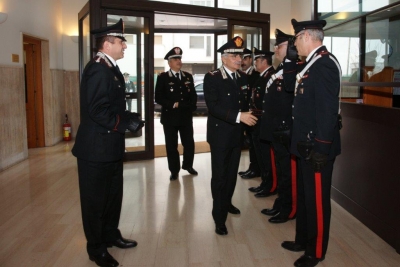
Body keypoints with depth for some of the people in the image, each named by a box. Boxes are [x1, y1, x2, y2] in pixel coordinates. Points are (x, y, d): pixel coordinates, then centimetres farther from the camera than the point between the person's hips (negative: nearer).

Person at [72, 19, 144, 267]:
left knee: (114, 194, 21)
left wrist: (130, 117, 2)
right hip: (96, 148, -10)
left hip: (111, 146, 10)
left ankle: (110, 234, 39)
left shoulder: (111, 68, 12)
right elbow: (98, 111, -26)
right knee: (96, 199, 6)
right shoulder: (97, 69, -19)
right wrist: (127, 123, -18)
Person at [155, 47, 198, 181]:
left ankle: (187, 165, 29)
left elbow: (193, 95, 13)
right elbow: (158, 98, -7)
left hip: (186, 116, 3)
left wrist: (191, 107, -3)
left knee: (189, 143, 6)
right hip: (170, 117, -3)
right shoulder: (162, 77, -1)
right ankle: (174, 170, 16)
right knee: (171, 145, 3)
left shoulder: (188, 76, 11)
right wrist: (173, 104, -14)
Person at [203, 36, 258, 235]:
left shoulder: (243, 77, 7)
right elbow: (213, 106, -22)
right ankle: (219, 217, 11)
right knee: (219, 176, 1)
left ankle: (226, 203, 39)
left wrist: (249, 115, -3)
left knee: (232, 173, 19)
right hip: (220, 134, -6)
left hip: (237, 134, 6)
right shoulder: (212, 77, -12)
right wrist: (238, 116, -30)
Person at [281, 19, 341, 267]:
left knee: (317, 199, 6)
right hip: (306, 144, 10)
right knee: (304, 196, 20)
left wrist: (321, 148, -24)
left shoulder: (325, 62, -18)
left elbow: (328, 109, -24)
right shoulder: (312, 63, 14)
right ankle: (303, 240, 37)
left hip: (317, 146, -10)